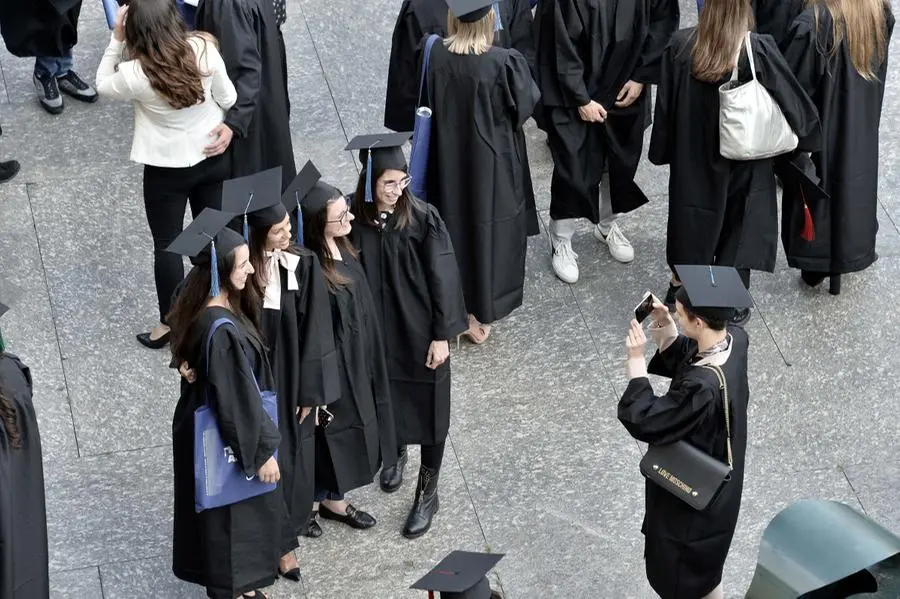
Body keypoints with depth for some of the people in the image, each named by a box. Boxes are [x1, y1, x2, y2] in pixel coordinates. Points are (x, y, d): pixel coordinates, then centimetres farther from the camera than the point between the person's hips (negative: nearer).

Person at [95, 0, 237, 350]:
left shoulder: (134, 74, -26)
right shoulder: (204, 50, -20)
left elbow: (103, 86, -3)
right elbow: (228, 99, -6)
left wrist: (116, 40, -7)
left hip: (166, 170, -3)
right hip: (213, 158, 3)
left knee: (166, 244, 14)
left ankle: (170, 323, 25)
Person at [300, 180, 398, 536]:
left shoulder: (343, 249, -5)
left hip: (356, 361, 9)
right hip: (330, 366, -8)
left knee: (351, 428, 23)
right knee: (326, 436, 12)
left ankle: (333, 499, 43)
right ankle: (310, 503, 35)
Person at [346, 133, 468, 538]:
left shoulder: (422, 219, -19)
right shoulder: (353, 217, -13)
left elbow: (442, 277, -13)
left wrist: (442, 335, -12)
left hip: (420, 331, -2)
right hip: (376, 330, 3)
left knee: (427, 408, 8)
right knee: (386, 397, 23)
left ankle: (427, 494, 25)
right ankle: (397, 451, 54)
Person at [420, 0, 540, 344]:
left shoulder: (434, 55, -15)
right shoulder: (504, 63, -26)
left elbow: (423, 100, 1)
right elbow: (526, 104, -11)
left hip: (447, 159, 4)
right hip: (490, 161, -3)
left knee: (453, 223, 21)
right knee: (487, 227, 13)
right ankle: (480, 312, 23)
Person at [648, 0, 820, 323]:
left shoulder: (681, 45, -16)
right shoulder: (759, 50, -22)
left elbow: (665, 106, -6)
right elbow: (794, 101, -12)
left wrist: (663, 152, 8)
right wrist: (806, 138, 7)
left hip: (693, 157, 2)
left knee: (694, 211, 23)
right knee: (740, 223, 16)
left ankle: (679, 284, 39)